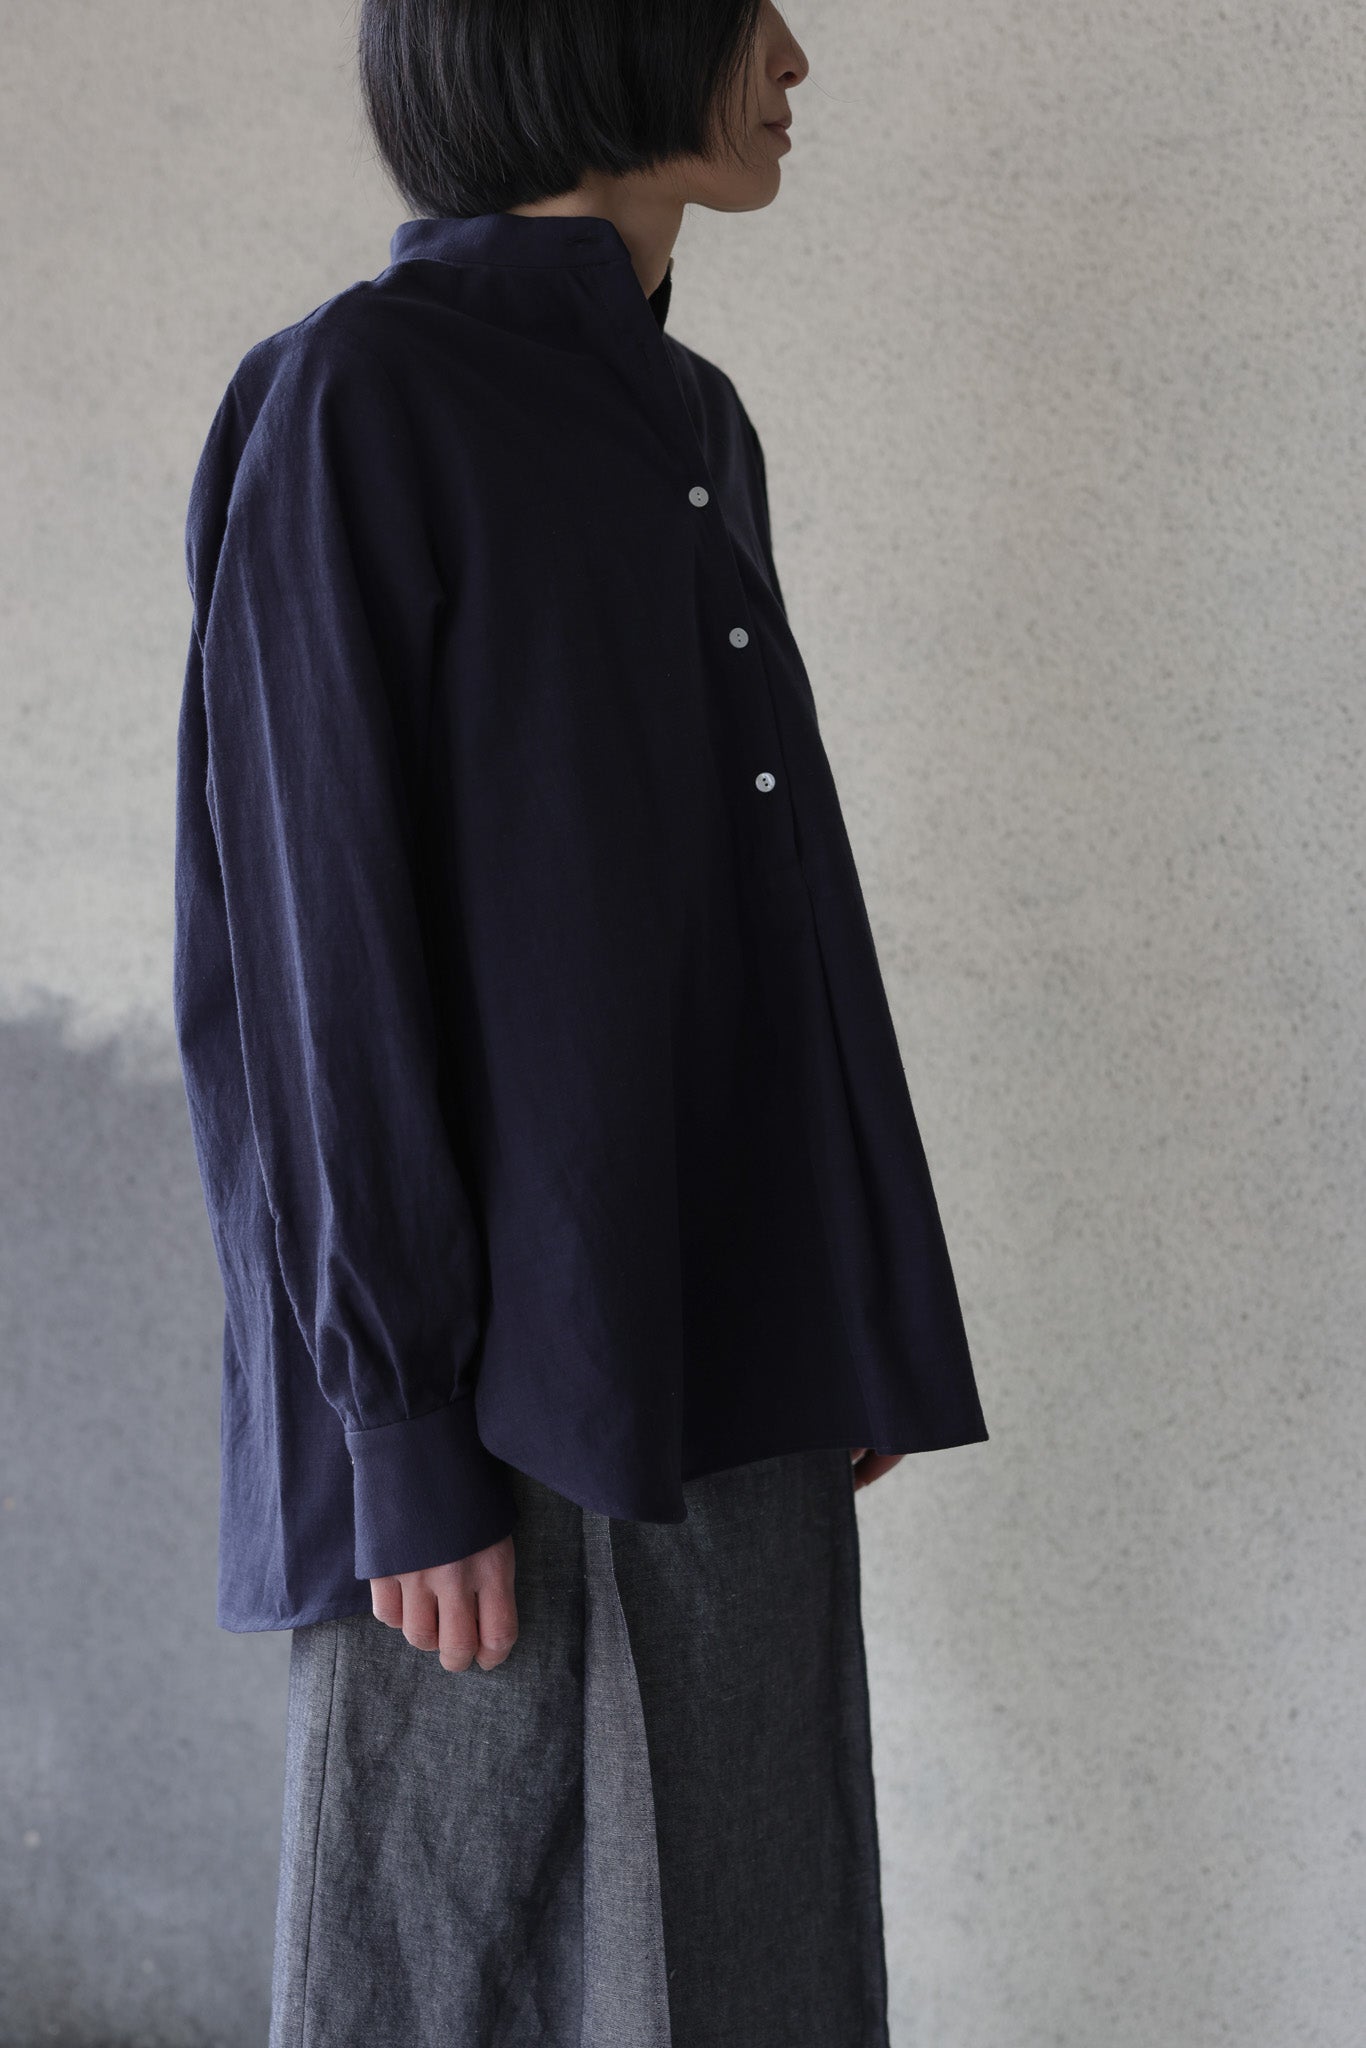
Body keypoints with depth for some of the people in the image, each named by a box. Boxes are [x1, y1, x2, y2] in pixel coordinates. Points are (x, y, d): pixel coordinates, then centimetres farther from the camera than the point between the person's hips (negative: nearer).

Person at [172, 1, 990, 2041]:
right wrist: (400, 1440, -17)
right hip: (502, 1371, -8)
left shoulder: (693, 429, 14)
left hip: (719, 1348, 8)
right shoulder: (349, 405, -11)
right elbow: (316, 948, -14)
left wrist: (846, 1319, 15)